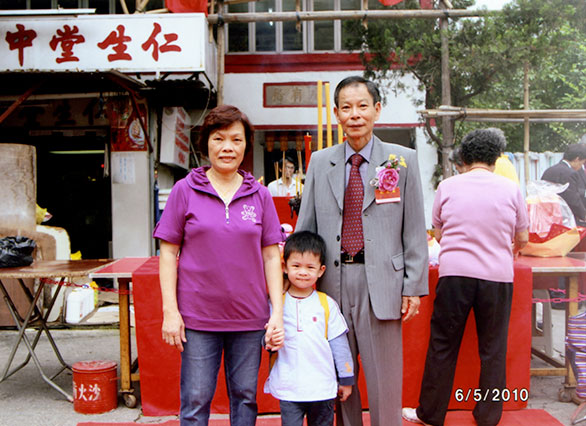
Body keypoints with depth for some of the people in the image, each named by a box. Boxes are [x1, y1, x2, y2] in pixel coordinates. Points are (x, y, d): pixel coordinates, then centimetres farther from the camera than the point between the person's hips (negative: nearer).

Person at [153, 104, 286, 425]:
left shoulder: (259, 195, 4)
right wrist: (170, 311, -6)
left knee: (245, 396, 13)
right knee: (196, 400, 6)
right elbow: (168, 253, 0)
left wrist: (278, 313, -1)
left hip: (249, 316, 2)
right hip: (198, 316, -2)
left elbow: (272, 256, 5)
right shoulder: (185, 190, -1)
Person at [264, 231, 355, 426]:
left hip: (323, 388, 1)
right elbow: (266, 337, 5)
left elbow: (339, 344, 6)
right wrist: (269, 340, -18)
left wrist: (346, 379, 8)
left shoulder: (327, 304, 1)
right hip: (288, 389, -1)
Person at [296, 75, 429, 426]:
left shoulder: (403, 159, 2)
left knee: (384, 382, 7)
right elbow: (305, 227, 10)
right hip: (332, 280, 3)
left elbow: (415, 229, 1)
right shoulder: (320, 162, 8)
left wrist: (414, 286, -3)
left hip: (380, 282, -2)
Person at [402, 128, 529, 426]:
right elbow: (522, 238, 13)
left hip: (454, 273, 0)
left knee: (443, 346, 9)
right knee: (493, 349, 13)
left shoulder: (447, 186, 3)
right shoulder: (511, 188, 3)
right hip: (498, 276, 1)